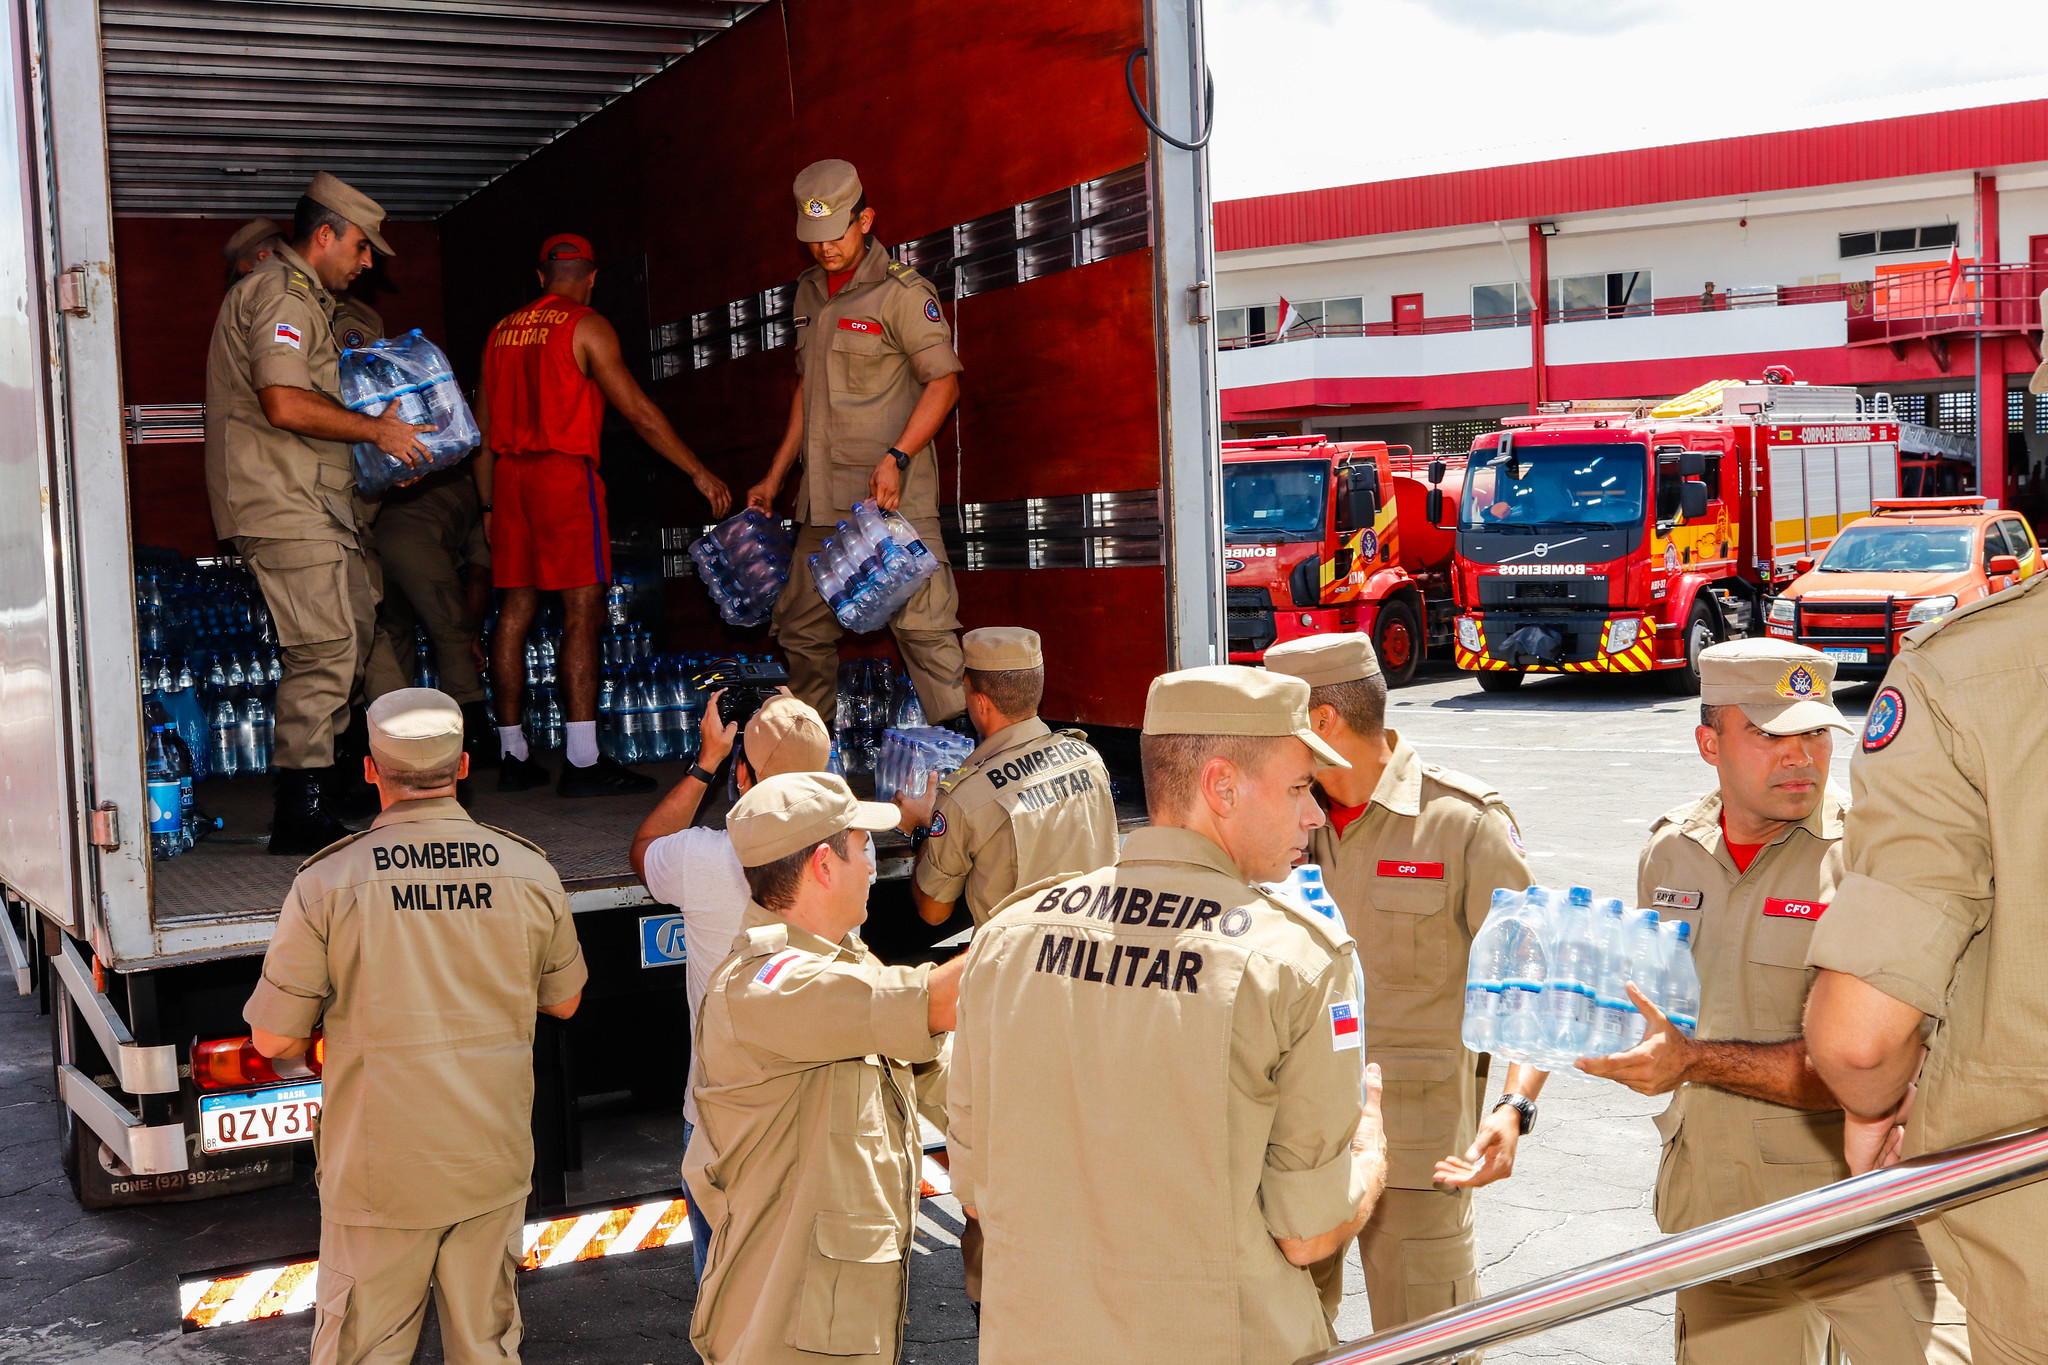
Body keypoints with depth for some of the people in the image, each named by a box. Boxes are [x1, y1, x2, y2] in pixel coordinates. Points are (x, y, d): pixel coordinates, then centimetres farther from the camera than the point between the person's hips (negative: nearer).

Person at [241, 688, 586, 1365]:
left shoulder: (327, 883, -13)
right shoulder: (531, 873, -5)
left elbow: (273, 1038, -6)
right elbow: (563, 1001, 10)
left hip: (379, 1169, -2)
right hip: (494, 1163, 2)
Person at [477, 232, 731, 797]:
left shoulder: (502, 331, 17)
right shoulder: (586, 327, -3)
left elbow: (483, 431, 18)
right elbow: (638, 411, -8)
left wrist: (489, 505, 24)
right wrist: (699, 472, -4)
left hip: (510, 476, 7)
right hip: (566, 474, -7)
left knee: (515, 609, 8)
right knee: (582, 611, -8)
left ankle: (514, 756, 11)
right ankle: (583, 761, -14)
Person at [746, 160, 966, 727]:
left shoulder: (901, 290, -6)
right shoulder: (809, 292, 17)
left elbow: (944, 382, -11)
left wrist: (897, 458, -22)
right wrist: (775, 477, 23)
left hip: (892, 493, -7)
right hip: (823, 496, 8)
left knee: (921, 623, -12)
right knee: (802, 628, 12)